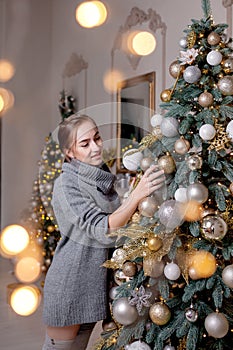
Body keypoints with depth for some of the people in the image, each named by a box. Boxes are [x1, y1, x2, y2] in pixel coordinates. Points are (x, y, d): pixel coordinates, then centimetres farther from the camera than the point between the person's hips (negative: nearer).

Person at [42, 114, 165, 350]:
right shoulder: (66, 184, -18)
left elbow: (120, 220, 17)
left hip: (95, 283, 7)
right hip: (69, 284, -7)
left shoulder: (103, 177, 4)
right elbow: (103, 230, -27)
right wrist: (137, 194, -36)